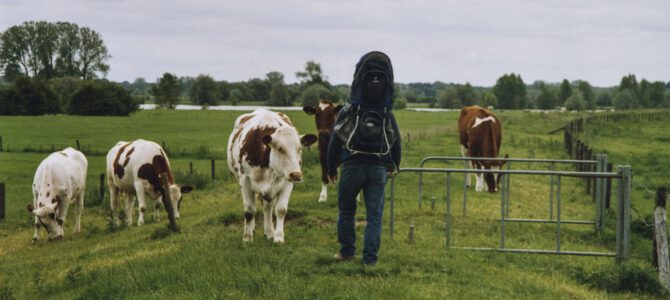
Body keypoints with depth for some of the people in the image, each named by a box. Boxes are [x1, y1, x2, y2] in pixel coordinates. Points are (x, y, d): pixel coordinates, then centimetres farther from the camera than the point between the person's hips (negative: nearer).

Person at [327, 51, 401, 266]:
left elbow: (334, 142, -1)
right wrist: (394, 166, 28)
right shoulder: (387, 114, 4)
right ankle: (370, 258, 2)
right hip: (379, 168, 2)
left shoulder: (347, 112, -3)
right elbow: (396, 142, 12)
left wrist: (331, 169, 10)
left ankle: (347, 252, 18)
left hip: (352, 167, -2)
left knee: (346, 210, 14)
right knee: (374, 214, 4)